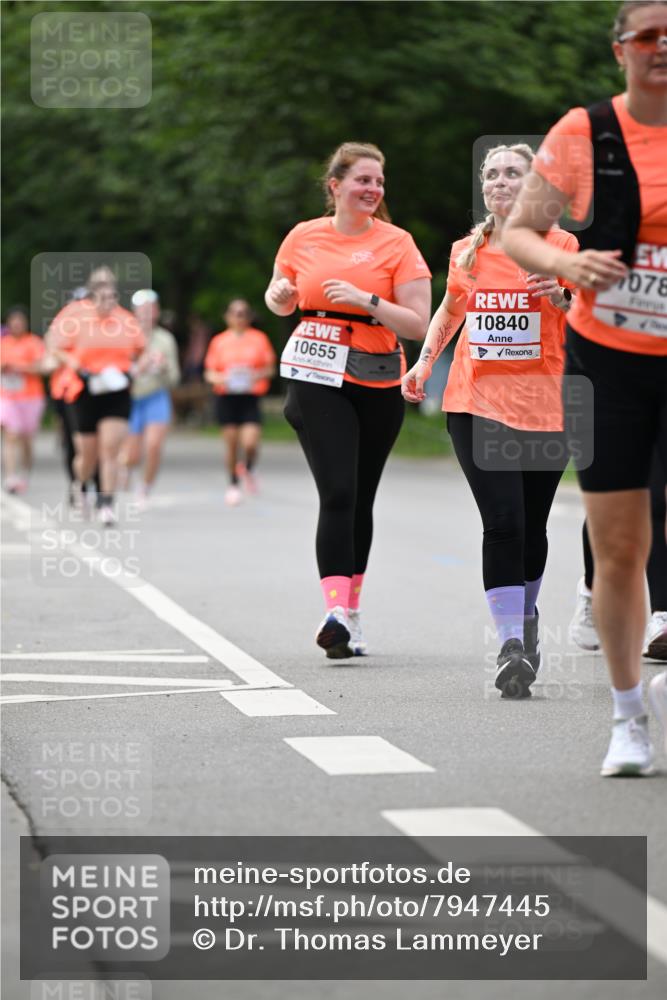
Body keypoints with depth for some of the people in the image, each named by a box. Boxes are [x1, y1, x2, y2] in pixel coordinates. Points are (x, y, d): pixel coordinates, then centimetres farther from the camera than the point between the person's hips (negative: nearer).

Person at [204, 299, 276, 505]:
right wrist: (220, 378, -12)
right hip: (226, 397, 1)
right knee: (231, 443, 3)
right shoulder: (219, 341, 7)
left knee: (250, 443, -14)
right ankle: (233, 485, 20)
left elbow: (270, 369, 6)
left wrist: (257, 375, -14)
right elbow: (209, 373, 10)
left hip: (251, 397, -1)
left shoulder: (260, 339, 4)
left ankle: (247, 469, 19)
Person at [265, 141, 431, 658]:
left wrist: (367, 300, -19)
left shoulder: (396, 243, -1)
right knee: (338, 493, -16)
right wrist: (279, 294, -2)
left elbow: (418, 324, -6)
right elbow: (282, 303, 21)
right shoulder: (304, 237, 5)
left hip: (378, 384, 1)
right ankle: (337, 612, -23)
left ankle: (350, 613, 22)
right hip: (317, 380, -1)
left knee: (360, 499, 10)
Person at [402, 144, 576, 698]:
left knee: (532, 525, 9)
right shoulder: (467, 251, 8)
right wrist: (425, 360, 15)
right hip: (476, 403, 1)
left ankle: (526, 615, 37)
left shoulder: (562, 245, -1)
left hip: (544, 405, -1)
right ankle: (511, 645, -14)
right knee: (503, 522, -13)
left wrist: (563, 299, -19)